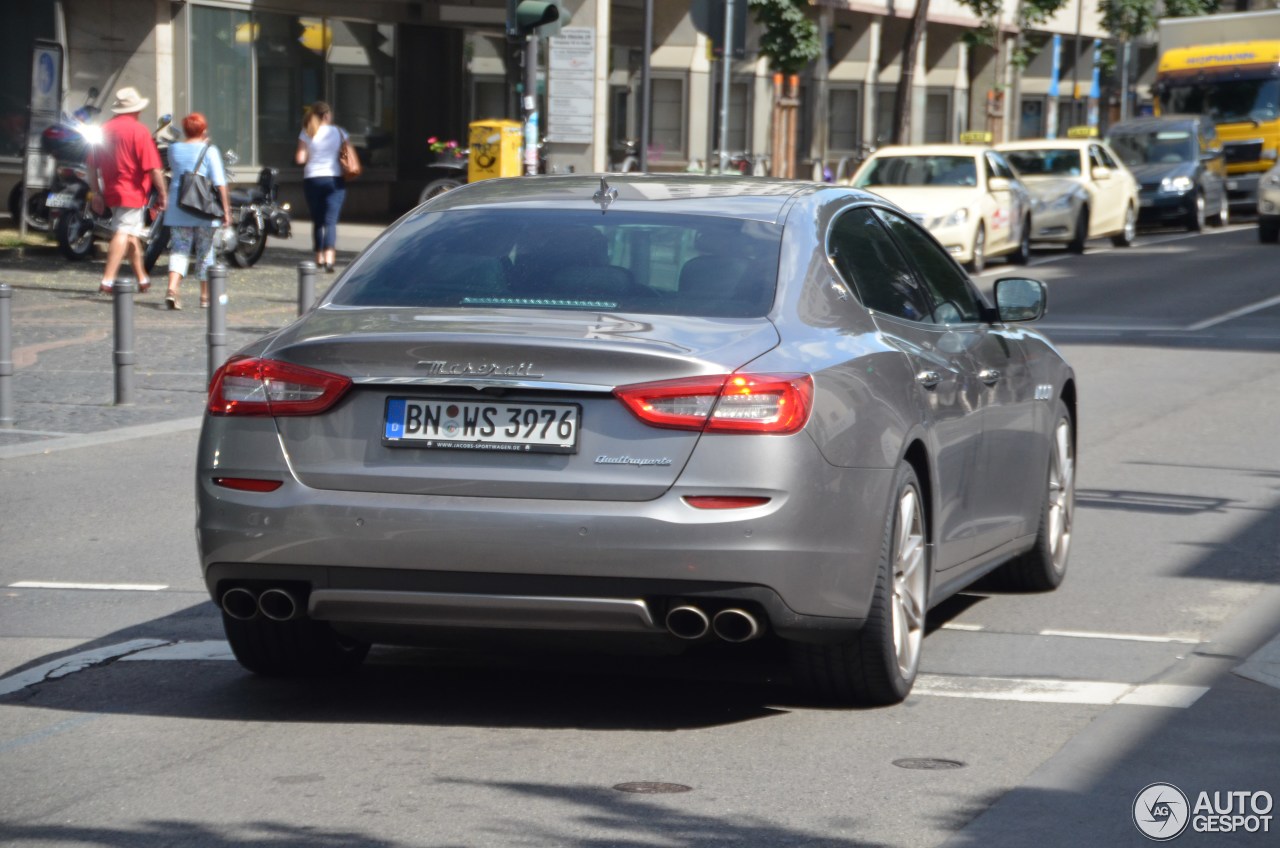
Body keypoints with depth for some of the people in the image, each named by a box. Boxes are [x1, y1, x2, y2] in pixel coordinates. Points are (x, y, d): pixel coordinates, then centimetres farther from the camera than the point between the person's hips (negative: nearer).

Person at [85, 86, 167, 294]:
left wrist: (95, 192, 16)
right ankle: (108, 281, -21)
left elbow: (92, 164, 10)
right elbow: (153, 168, -15)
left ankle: (142, 279, 29)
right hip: (133, 192, -7)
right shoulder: (138, 131, -11)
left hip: (111, 191, 7)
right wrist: (163, 194, -7)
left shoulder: (104, 129, 8)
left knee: (132, 234, 20)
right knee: (124, 234, -11)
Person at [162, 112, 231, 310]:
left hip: (178, 210, 2)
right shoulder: (210, 151, -5)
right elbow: (220, 183, -11)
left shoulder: (174, 149, 6)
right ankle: (205, 296, 17)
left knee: (179, 250, -1)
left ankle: (172, 288, -23)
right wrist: (226, 210, -8)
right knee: (205, 252, 10)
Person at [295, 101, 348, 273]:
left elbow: (300, 159, -6)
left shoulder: (306, 134, -1)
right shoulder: (339, 133, 0)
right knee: (331, 220, -6)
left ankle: (319, 257, 21)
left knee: (317, 220, 14)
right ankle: (329, 258, -22)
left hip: (312, 179, 1)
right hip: (334, 179, -1)